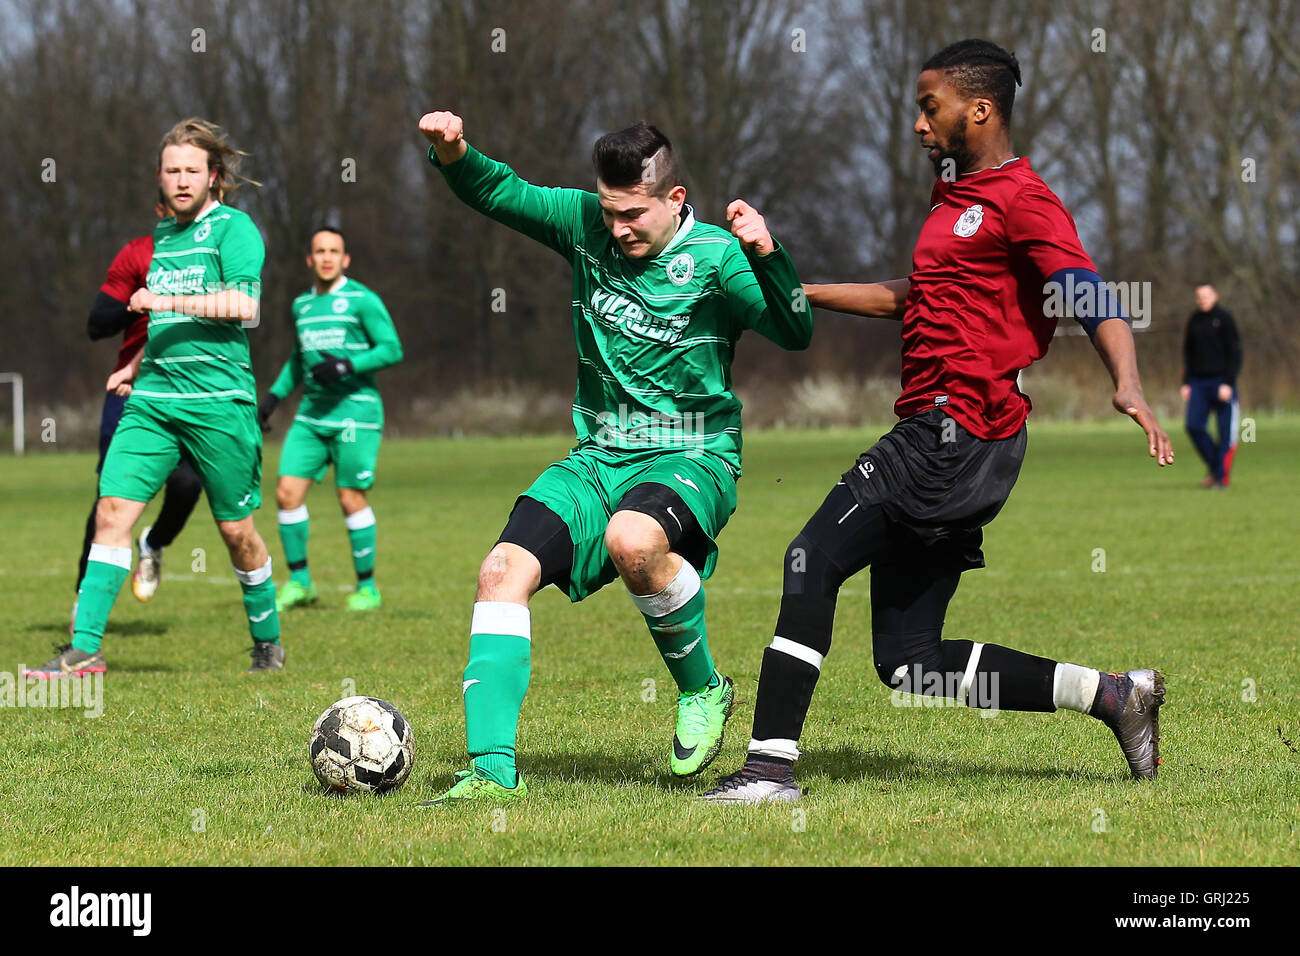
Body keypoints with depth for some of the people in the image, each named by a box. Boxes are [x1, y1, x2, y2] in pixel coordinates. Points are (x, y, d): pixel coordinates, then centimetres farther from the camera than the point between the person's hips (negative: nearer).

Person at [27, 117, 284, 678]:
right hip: (152, 399, 6)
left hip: (218, 400, -5)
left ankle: (267, 642, 24)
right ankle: (84, 648, -11)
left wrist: (171, 301, -19)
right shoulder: (161, 235, 18)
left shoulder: (233, 228, -3)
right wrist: (136, 364, 26)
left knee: (236, 530, 3)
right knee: (113, 509, -9)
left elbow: (244, 305, -16)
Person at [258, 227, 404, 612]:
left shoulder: (361, 300, -5)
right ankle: (299, 582, 8)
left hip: (355, 411, -6)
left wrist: (346, 367, -19)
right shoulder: (302, 305, 15)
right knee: (287, 491, -4)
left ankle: (367, 587, 7)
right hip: (312, 413, 6)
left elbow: (392, 349, -8)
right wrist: (274, 396, 17)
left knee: (351, 498, -5)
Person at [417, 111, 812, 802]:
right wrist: (452, 154, -11)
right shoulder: (587, 225, 4)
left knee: (632, 539, -37)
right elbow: (496, 193, 10)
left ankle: (704, 690, -9)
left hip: (691, 457, -5)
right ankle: (493, 771, -15)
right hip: (597, 457, 5)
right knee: (503, 571, -15)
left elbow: (795, 333, -20)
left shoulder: (714, 256, -10)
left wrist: (765, 253, -35)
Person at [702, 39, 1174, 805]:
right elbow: (913, 299, 36)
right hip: (936, 434, 10)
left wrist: (1128, 386, -37)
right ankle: (1113, 694, 9)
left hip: (957, 434, -10)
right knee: (911, 664, 5)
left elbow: (1093, 301, -19)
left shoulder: (1020, 199, -8)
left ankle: (771, 766, -15)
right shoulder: (957, 195, 22)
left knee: (814, 560, -14)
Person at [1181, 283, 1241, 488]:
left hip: (1222, 383, -5)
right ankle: (1214, 466, 9)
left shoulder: (1224, 318, -4)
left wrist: (1228, 384, -13)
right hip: (1198, 382, 5)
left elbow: (1234, 352, -6)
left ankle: (1223, 476, 2)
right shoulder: (1194, 320, 11)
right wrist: (1186, 383, 11)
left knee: (1226, 430, -4)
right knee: (1194, 426, -8)